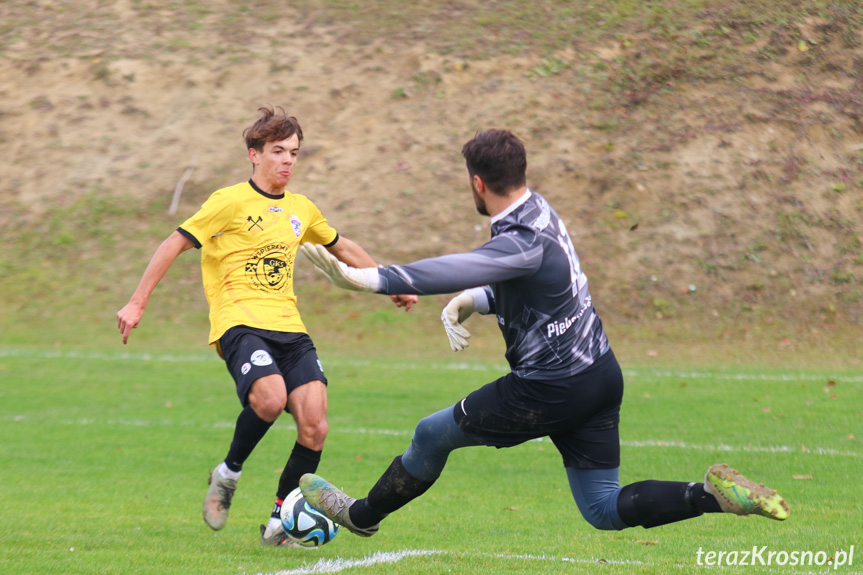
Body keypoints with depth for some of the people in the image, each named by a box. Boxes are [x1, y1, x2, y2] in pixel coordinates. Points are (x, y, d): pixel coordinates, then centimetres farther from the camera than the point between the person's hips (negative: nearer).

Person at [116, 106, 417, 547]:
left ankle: (279, 524, 2)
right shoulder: (230, 202, -1)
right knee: (270, 397, -33)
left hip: (289, 328, 6)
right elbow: (174, 244, 1)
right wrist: (137, 304, -3)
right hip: (240, 323, -6)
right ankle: (228, 474, -4)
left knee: (314, 424, -13)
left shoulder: (301, 209, 17)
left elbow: (341, 247, 35)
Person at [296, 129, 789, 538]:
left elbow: (452, 271, -39)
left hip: (551, 389, -9)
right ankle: (712, 494, -8)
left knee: (433, 435, 11)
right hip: (601, 374, 9)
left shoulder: (524, 242, -24)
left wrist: (360, 278, -45)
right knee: (605, 511, 11)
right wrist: (469, 302, 0)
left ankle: (362, 515, 31)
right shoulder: (539, 211, 7)